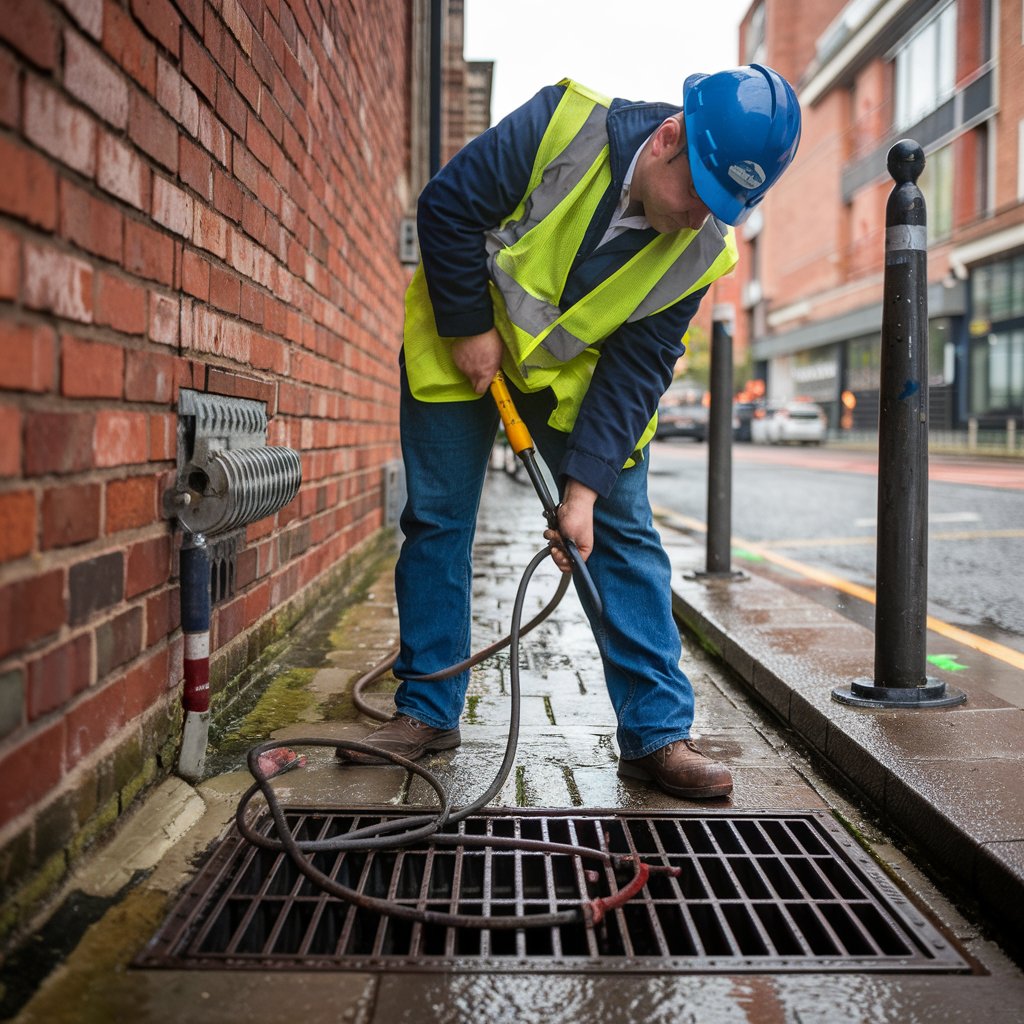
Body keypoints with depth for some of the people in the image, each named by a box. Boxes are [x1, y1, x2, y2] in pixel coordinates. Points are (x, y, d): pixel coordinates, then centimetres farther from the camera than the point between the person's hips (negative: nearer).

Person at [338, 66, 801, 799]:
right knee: (435, 522, 0)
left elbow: (634, 372, -17)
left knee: (623, 532, -5)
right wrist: (470, 329, -18)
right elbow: (448, 205, -19)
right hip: (459, 344, -1)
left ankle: (657, 732, 2)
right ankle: (427, 712, 13)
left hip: (575, 374, 2)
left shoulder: (702, 252, -17)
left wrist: (584, 489, -23)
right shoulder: (562, 126, -26)